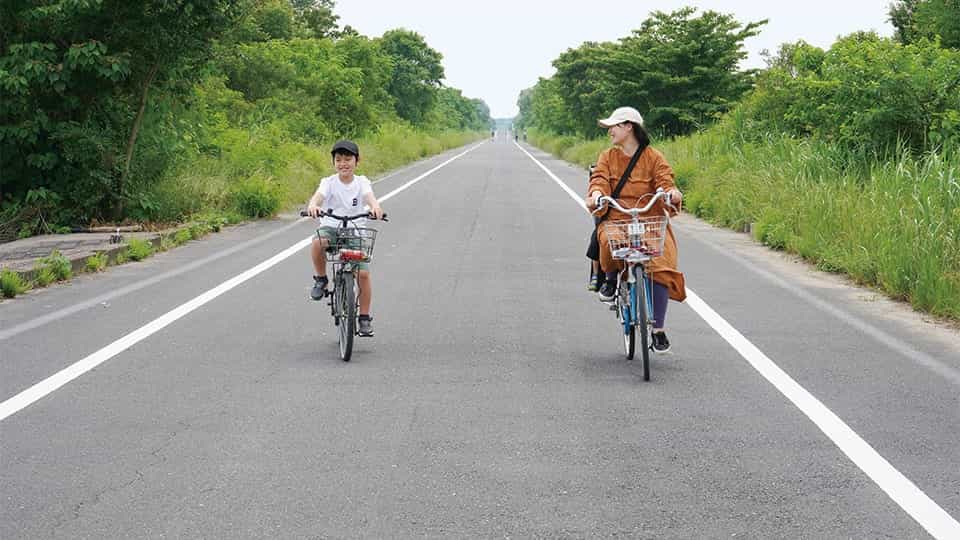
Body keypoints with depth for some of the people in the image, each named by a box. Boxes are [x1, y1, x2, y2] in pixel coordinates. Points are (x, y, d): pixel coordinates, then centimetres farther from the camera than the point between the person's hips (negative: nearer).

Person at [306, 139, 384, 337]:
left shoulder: (361, 182, 1)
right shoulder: (329, 182, -2)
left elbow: (369, 197, -20)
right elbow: (318, 196, -22)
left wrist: (375, 207, -44)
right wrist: (312, 206, -47)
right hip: (331, 227, -1)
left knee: (363, 273, -13)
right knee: (318, 242, -36)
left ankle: (364, 318, 3)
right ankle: (321, 279, -10)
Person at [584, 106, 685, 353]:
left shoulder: (654, 158, 5)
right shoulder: (607, 157, 12)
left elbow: (665, 180, -7)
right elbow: (600, 179, -4)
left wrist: (672, 193, -31)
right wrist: (596, 193, -27)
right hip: (616, 219, 1)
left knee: (661, 268, -21)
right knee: (608, 242, -36)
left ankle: (659, 329, -7)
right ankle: (611, 276, 0)